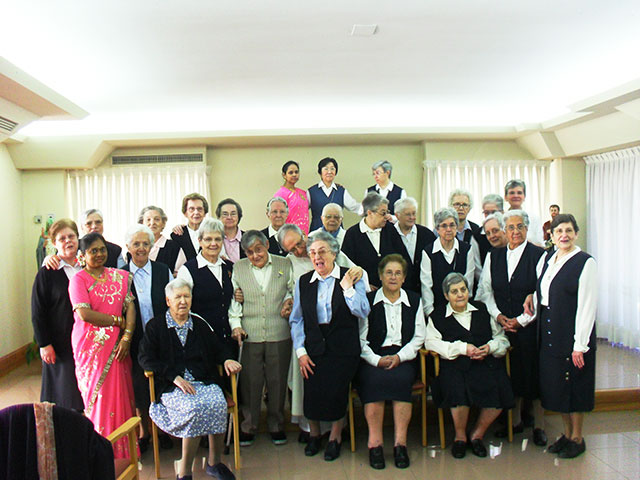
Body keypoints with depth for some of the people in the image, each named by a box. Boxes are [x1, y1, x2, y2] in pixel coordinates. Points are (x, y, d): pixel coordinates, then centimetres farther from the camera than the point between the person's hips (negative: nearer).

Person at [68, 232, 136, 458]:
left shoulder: (120, 276, 9)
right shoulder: (78, 279, -3)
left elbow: (130, 306, 3)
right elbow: (84, 314, -14)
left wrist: (127, 336, -9)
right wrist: (118, 321, -9)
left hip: (118, 345, 3)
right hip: (90, 345, -3)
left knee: (120, 393, 6)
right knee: (98, 395, 3)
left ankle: (123, 447, 20)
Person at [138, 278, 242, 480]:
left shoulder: (200, 324, 19)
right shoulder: (155, 326, 9)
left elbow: (218, 347, 25)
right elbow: (146, 358, -2)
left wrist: (227, 359, 1)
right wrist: (175, 377, -13)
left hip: (204, 382, 3)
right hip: (172, 386, -3)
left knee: (218, 404, -29)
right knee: (194, 408, -33)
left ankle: (214, 462, -8)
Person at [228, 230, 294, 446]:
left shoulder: (285, 264, 6)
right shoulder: (238, 268, 7)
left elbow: (294, 291, 12)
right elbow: (234, 300, 7)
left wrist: (290, 303, -8)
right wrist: (236, 325, -3)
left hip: (279, 334, 0)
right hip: (249, 336, 0)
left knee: (277, 381, 8)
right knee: (250, 382, 5)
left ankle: (276, 425, 26)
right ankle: (248, 427, 23)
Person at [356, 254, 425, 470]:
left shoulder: (414, 301, 14)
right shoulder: (368, 301, 7)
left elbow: (418, 337, 8)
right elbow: (361, 339, 1)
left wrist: (399, 357, -7)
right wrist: (377, 360, -13)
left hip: (403, 359, 1)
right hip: (372, 359, -1)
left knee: (401, 378, -31)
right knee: (374, 380, -31)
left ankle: (400, 442, -24)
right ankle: (375, 443, -23)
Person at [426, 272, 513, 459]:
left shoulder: (482, 311, 21)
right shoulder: (437, 316, 13)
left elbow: (501, 338, 20)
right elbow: (432, 342, -1)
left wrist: (490, 347, -3)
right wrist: (463, 348, -10)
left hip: (486, 363, 2)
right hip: (455, 366, -2)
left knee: (499, 389, -27)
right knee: (458, 388, -33)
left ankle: (477, 434, -2)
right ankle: (460, 436, -4)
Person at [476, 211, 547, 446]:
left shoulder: (539, 255, -5)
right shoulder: (493, 256, 8)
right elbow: (486, 290, 9)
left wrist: (521, 320, -11)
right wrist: (498, 315, -4)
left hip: (530, 326, -3)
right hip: (502, 326, 3)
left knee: (533, 371, 2)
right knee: (510, 371, 8)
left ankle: (539, 424, 17)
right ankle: (515, 420, 23)